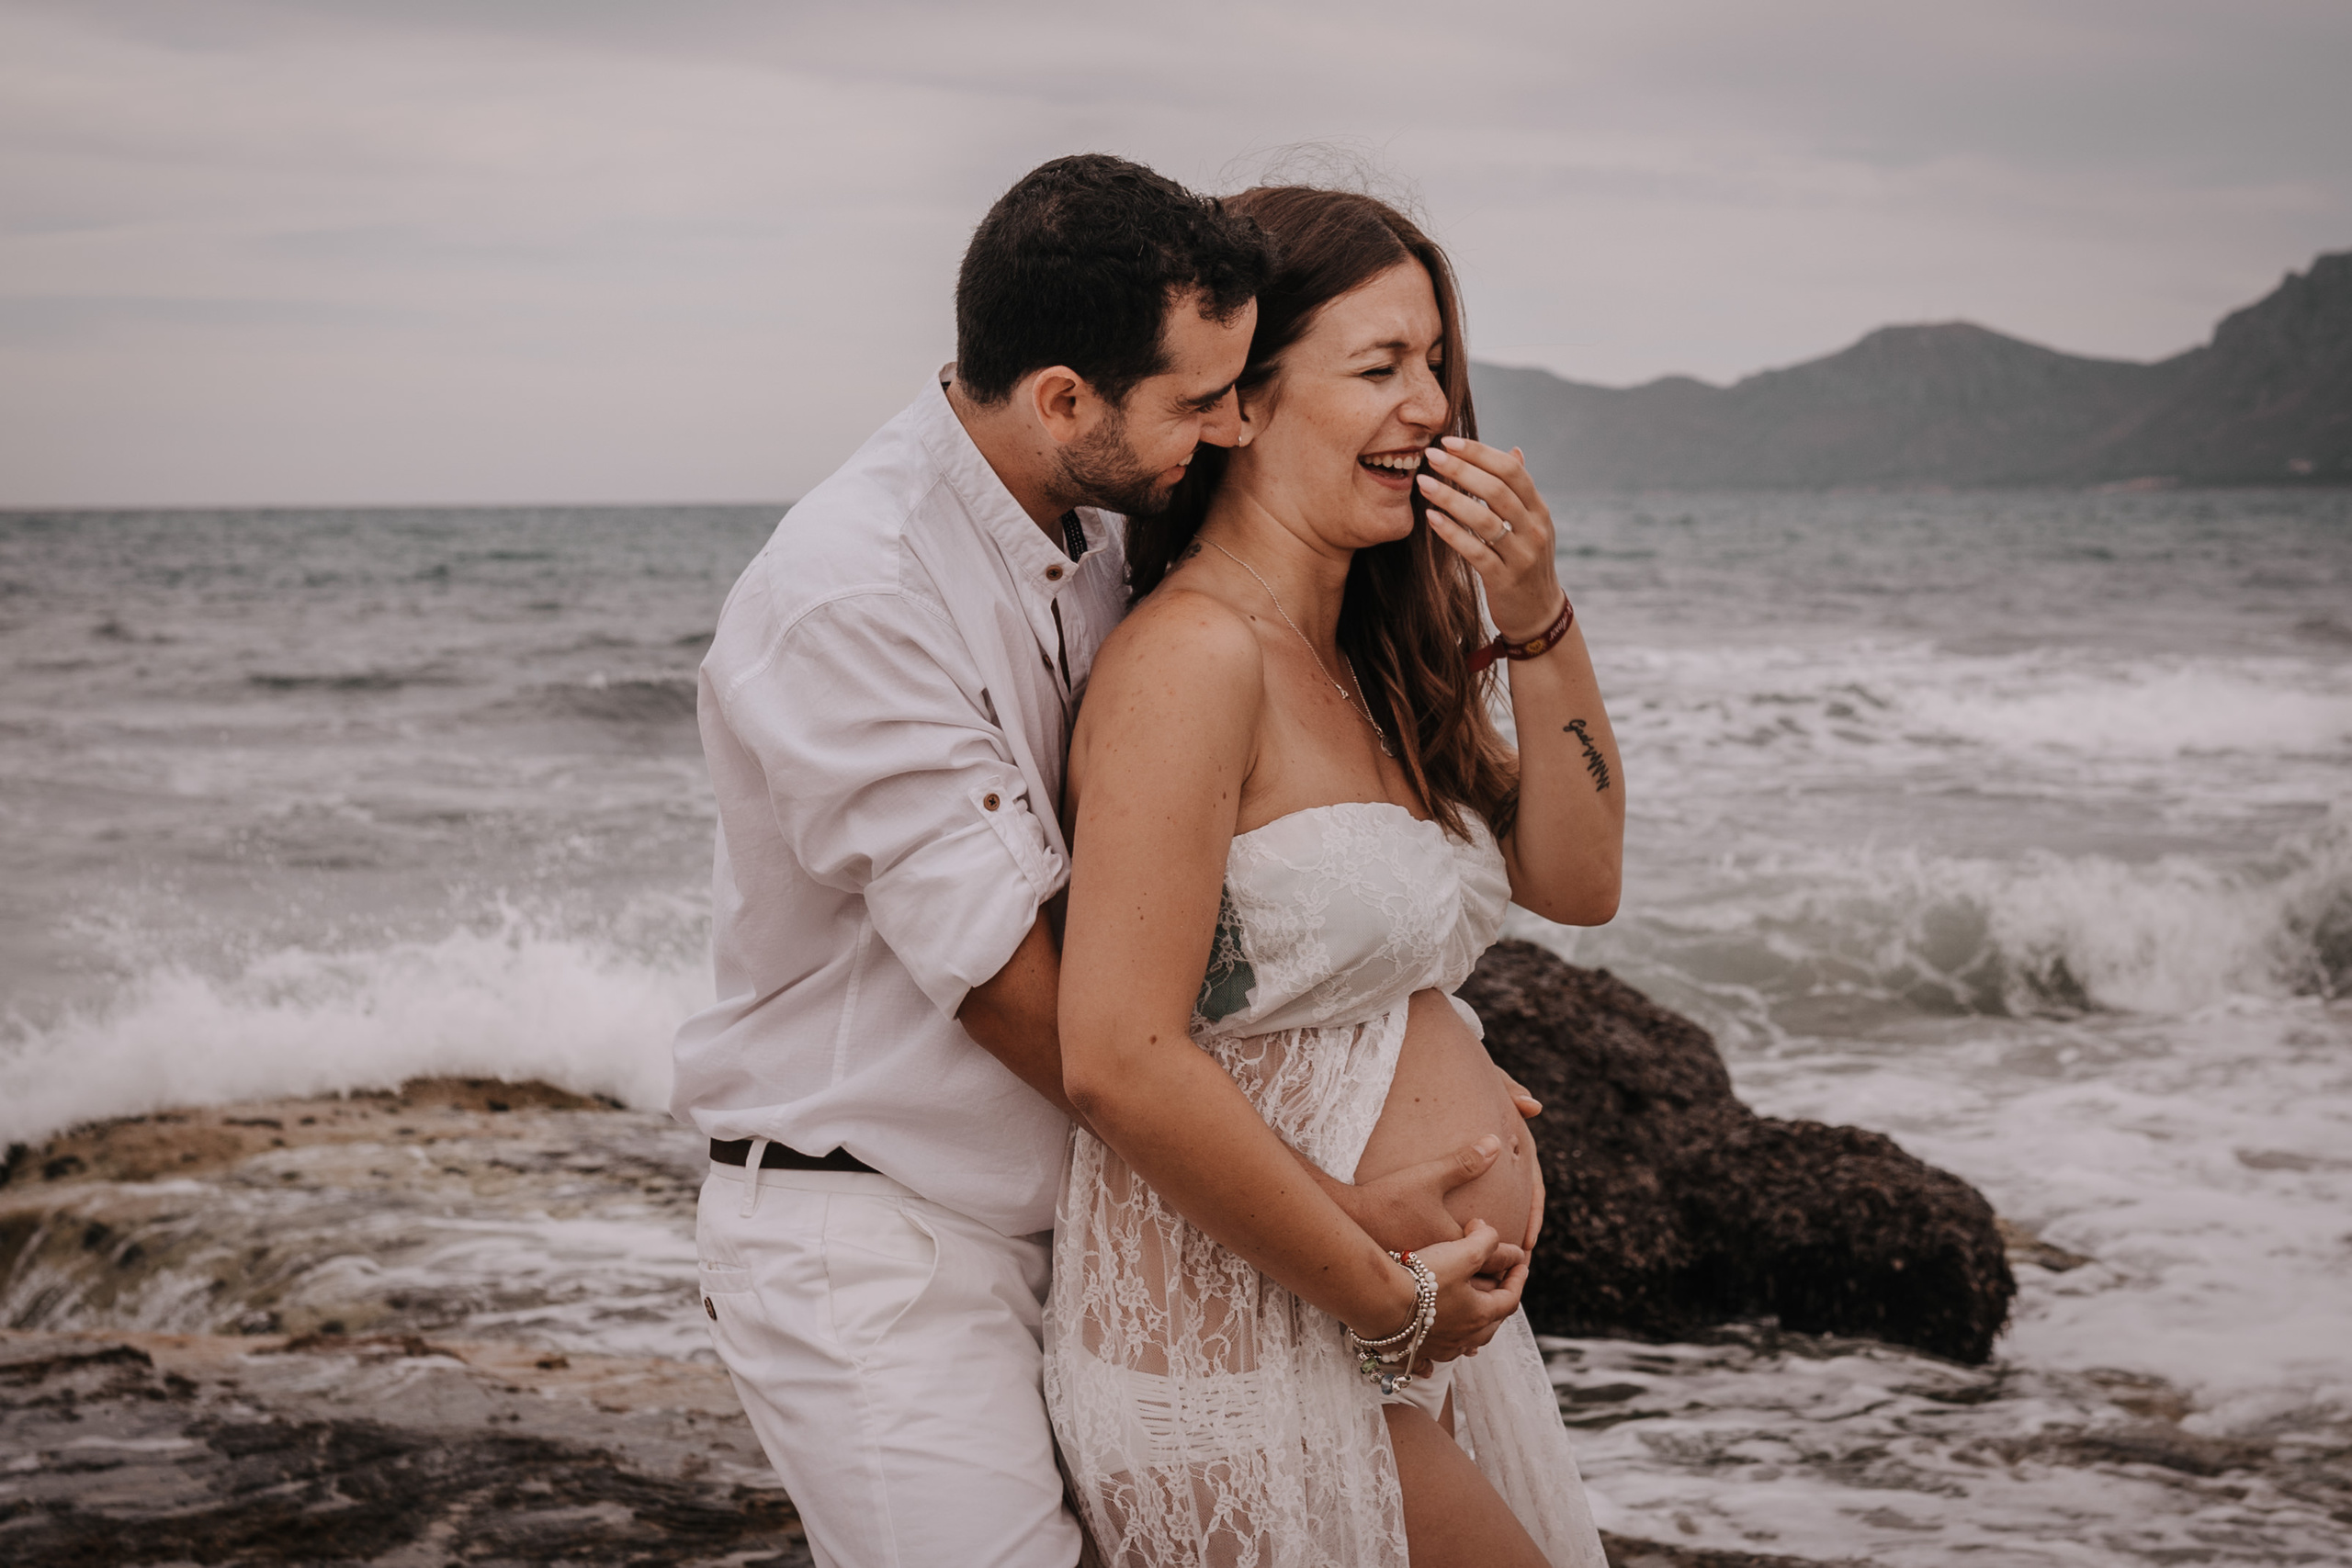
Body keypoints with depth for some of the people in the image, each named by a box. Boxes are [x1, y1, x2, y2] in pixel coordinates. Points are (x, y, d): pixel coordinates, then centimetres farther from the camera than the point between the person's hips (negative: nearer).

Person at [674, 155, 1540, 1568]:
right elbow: (1019, 997, -23)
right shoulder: (849, 600, -22)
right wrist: (1337, 1218, -21)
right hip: (871, 1238, -7)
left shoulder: (1094, 538, 4)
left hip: (1059, 1206, 8)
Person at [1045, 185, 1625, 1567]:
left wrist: (1536, 624, -3)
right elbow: (1122, 1061, -25)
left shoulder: (1376, 662, 11)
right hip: (1247, 1356, -9)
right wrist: (1385, 1295, -17)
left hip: (1408, 1335, 9)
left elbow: (1577, 882, 11)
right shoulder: (1195, 654, -18)